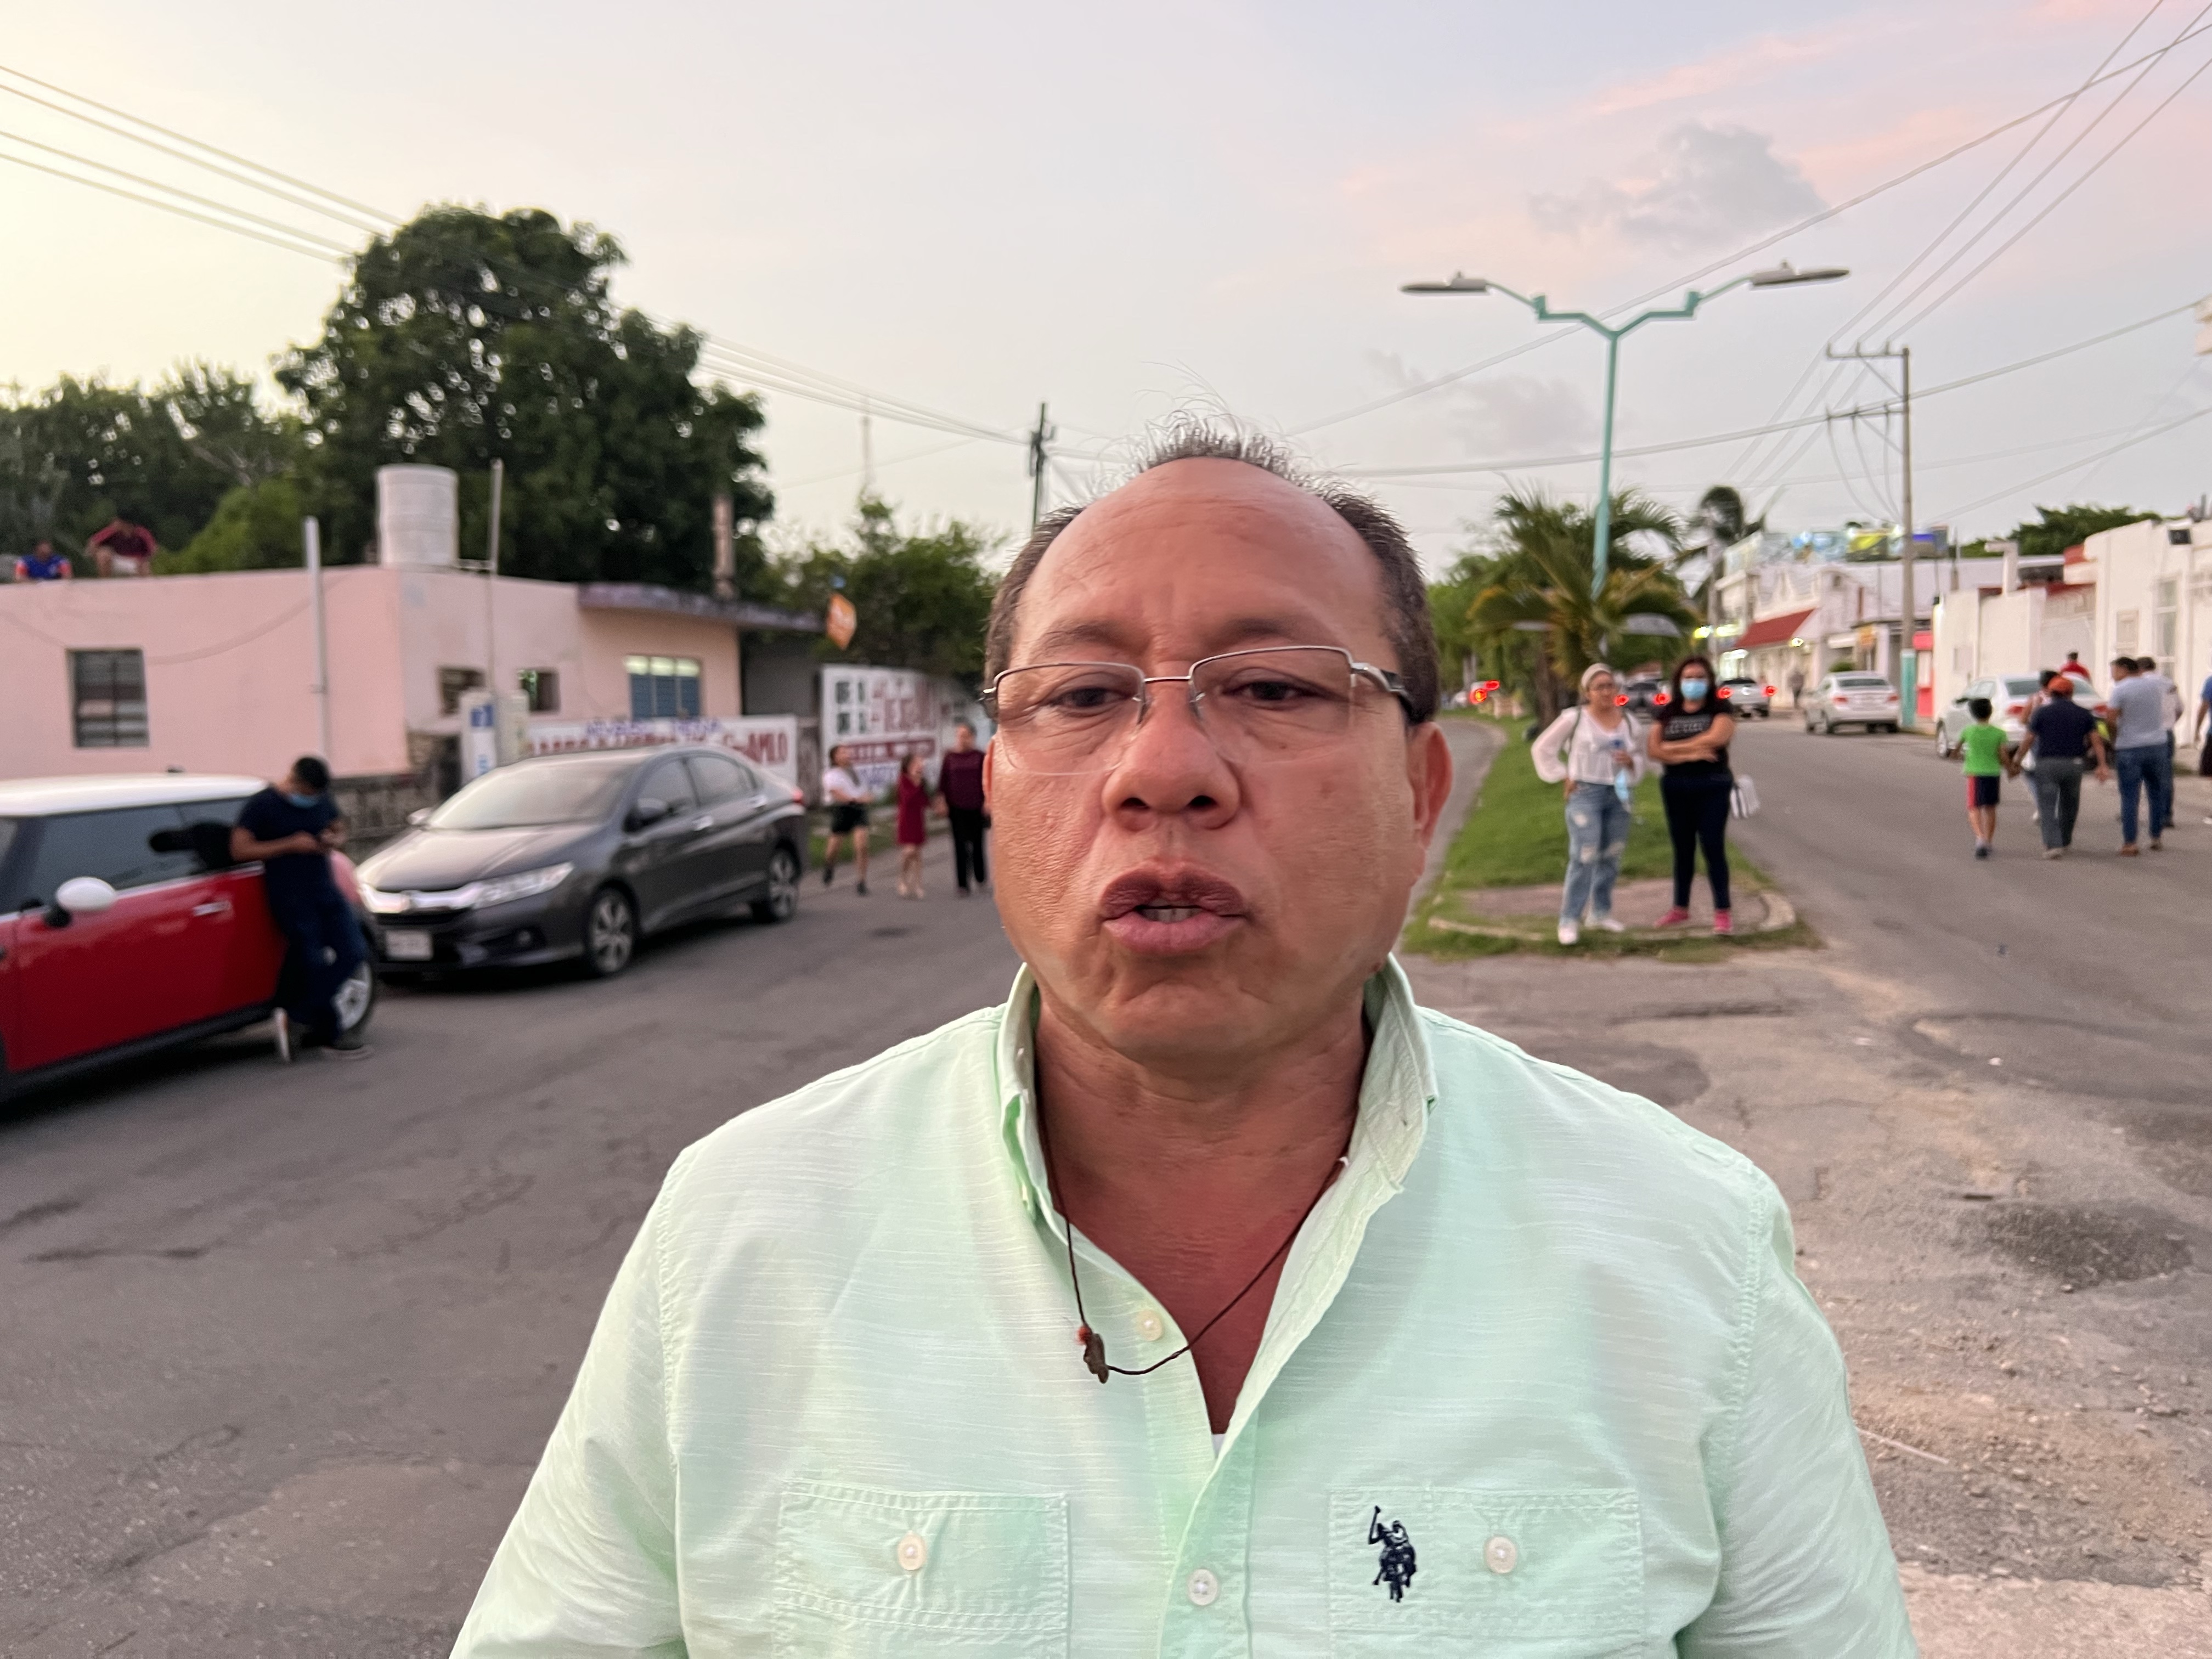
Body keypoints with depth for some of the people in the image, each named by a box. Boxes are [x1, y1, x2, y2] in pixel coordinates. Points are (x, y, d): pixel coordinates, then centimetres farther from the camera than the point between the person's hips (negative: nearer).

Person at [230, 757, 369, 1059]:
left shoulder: (323, 799, 9)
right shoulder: (262, 804, -8)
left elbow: (340, 830, 23)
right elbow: (240, 850, -11)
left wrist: (333, 840, -2)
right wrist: (291, 844, -17)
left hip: (325, 890, 6)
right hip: (289, 896, -6)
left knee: (354, 952, -5)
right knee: (313, 964, -6)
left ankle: (298, 1019, 4)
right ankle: (332, 1033, 10)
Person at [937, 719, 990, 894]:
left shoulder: (980, 757, 4)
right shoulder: (950, 758, 5)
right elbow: (942, 782, 7)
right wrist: (942, 801, -1)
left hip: (976, 808, 0)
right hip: (957, 809, 0)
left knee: (977, 844, 6)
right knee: (960, 846, -2)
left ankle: (981, 878, 26)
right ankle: (963, 885, 0)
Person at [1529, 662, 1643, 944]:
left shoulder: (1628, 721, 7)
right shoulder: (1574, 718, -6)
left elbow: (1640, 757, 16)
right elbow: (1544, 747, 0)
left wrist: (1631, 762, -7)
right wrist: (1564, 776, -4)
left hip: (1618, 794, 5)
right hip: (1585, 794, -5)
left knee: (1611, 857, 12)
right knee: (1584, 857, -12)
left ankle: (1601, 912, 26)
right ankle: (1569, 920, -8)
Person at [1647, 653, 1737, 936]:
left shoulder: (1719, 710, -2)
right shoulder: (1667, 713, 8)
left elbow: (1716, 737, -20)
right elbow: (1653, 748, -3)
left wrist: (1675, 747, -12)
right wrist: (1689, 755, -17)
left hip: (1712, 788, -3)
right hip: (1675, 788, 4)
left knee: (1713, 847, -5)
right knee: (1683, 848, 12)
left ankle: (1723, 912, 1)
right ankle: (1681, 908, 22)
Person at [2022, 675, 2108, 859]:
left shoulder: (2041, 711, 0)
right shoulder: (2084, 714, 8)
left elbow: (2029, 739, -2)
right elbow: (2097, 740, 0)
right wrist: (2102, 766, -1)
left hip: (2047, 764, -3)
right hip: (2074, 764, 3)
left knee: (2048, 807, -4)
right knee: (2069, 805, 20)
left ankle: (2053, 845, -17)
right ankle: (2065, 841, 34)